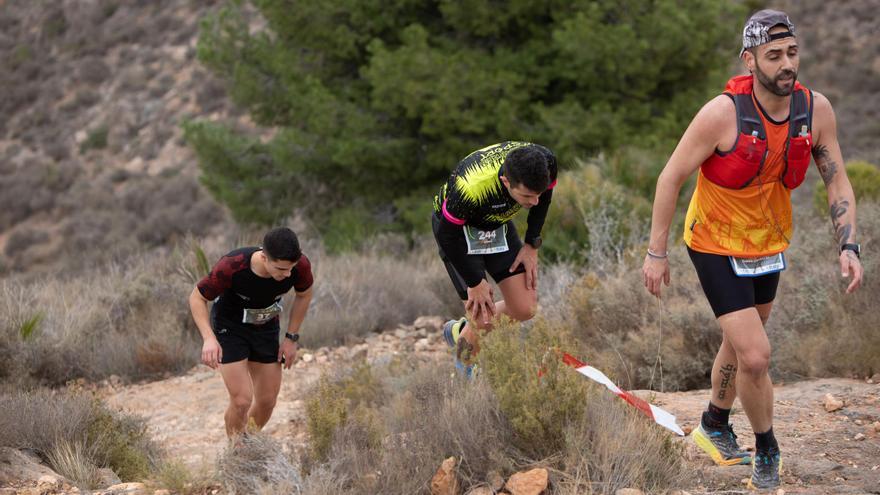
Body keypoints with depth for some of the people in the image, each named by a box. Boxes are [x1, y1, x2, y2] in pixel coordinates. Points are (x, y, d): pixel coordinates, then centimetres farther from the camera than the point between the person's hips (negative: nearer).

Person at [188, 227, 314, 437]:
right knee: (241, 401, -15)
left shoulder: (300, 266, -27)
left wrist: (291, 338, -2)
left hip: (266, 328, 4)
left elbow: (304, 294, -2)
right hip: (230, 327, -4)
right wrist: (209, 339, -34)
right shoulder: (231, 268, -37)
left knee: (267, 401, 6)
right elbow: (197, 297, -20)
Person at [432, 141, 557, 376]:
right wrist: (475, 283, -17)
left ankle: (461, 330, 24)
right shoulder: (471, 188, -43)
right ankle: (462, 374, 18)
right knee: (484, 323, -12)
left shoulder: (545, 162, -28)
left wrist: (532, 245, -3)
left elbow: (543, 198, -2)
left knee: (525, 310, -2)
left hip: (497, 222, 5)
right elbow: (448, 235, -25)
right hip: (457, 226, -5)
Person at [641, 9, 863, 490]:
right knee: (755, 357, -13)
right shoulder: (723, 113, -27)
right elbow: (670, 178, -18)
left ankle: (715, 423, 48)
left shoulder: (816, 109, -13)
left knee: (739, 341, 23)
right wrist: (656, 252, -14)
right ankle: (766, 449, 10)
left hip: (769, 245, 5)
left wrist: (848, 246, -13)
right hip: (717, 247, -5)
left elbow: (837, 181, -2)